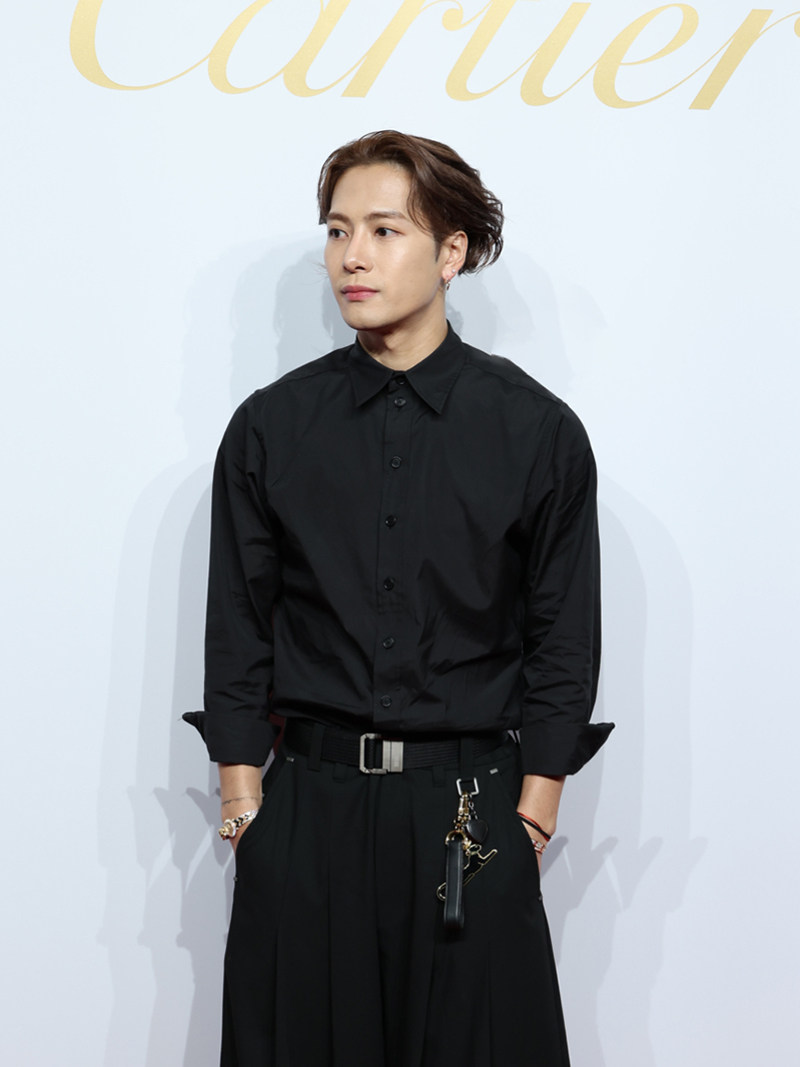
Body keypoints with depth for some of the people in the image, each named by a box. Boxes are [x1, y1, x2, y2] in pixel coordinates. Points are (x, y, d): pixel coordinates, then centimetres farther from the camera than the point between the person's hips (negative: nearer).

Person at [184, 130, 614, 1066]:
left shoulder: (536, 430, 0)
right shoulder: (270, 428, 4)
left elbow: (563, 640, 2)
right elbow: (236, 635, 6)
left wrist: (530, 819, -2)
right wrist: (244, 809, 1)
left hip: (472, 816, -1)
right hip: (306, 808, 1)